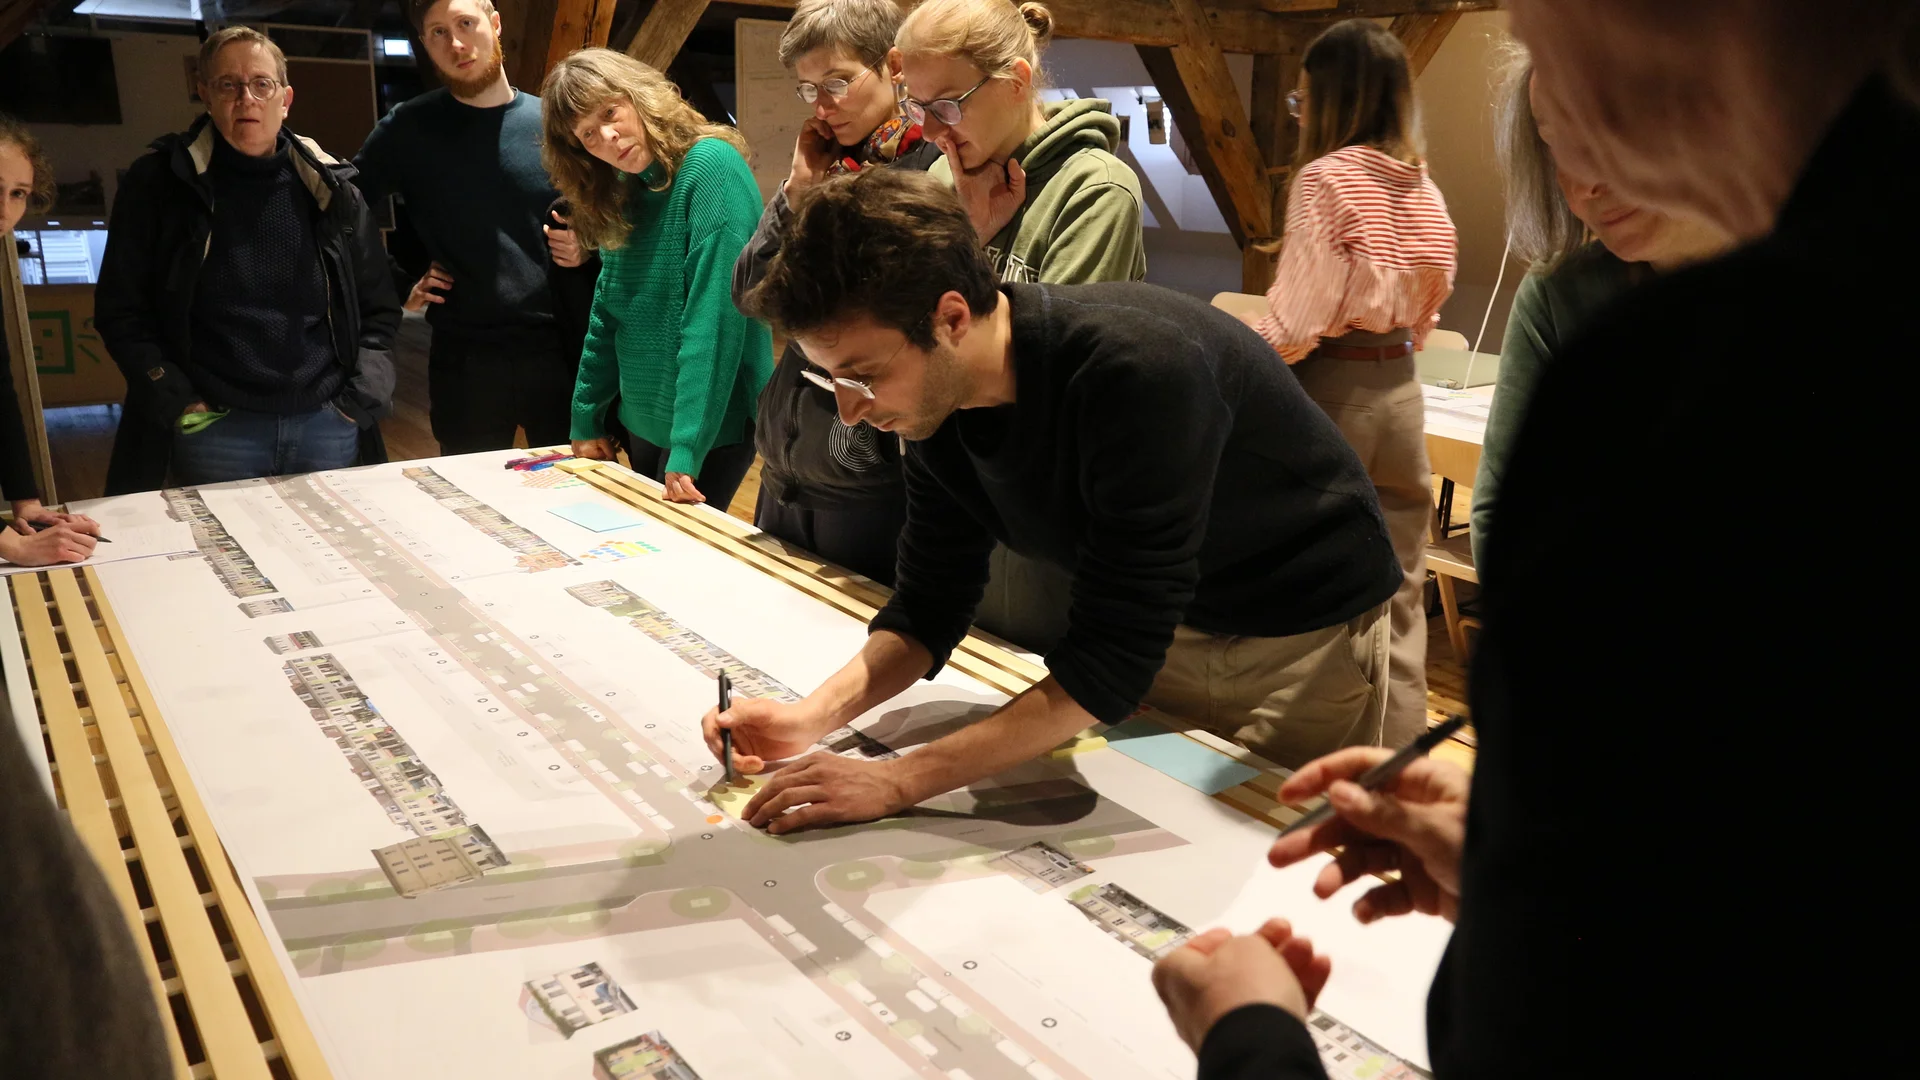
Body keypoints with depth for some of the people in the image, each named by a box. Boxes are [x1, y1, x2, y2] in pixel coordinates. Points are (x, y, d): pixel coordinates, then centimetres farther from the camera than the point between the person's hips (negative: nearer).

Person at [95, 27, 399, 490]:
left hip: (328, 426, 2)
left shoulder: (330, 187, 6)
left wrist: (361, 400, -2)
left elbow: (378, 308, 10)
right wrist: (176, 402, -7)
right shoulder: (159, 184, 1)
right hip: (215, 430, -2)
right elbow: (121, 311, 3)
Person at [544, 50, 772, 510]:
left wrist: (687, 448, -26)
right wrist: (586, 422, 12)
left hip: (712, 425, -7)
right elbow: (608, 315, 14)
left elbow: (715, 315, -23)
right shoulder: (621, 196, 7)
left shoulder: (711, 166, -17)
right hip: (643, 423, 7)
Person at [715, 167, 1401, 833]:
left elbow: (1112, 658, -37)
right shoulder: (935, 398, -14)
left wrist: (899, 780, -38)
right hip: (1168, 629, 6)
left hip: (1306, 636, -5)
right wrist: (816, 714, -21)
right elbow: (930, 604, -4)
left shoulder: (1138, 368, -38)